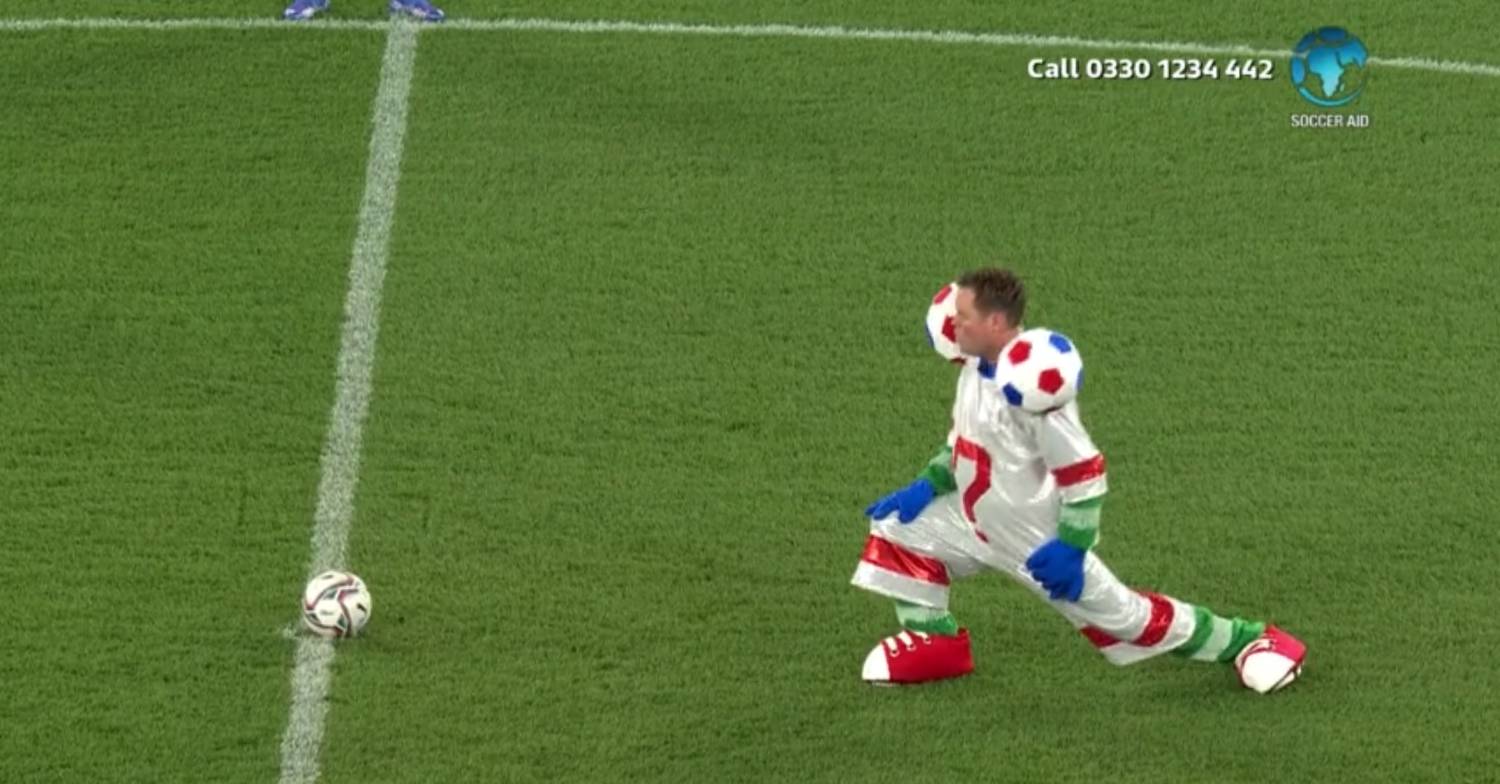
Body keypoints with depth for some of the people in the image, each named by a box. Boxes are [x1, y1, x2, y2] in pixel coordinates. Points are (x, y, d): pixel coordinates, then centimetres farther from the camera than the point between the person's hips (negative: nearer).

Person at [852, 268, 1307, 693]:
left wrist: (1070, 546, -26)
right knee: (897, 528, 9)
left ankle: (1245, 640, 10)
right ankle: (934, 642, 22)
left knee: (1118, 615, -3)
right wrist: (927, 487, 6)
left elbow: (1083, 469, -27)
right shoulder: (976, 368, -2)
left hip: (1036, 538, -9)